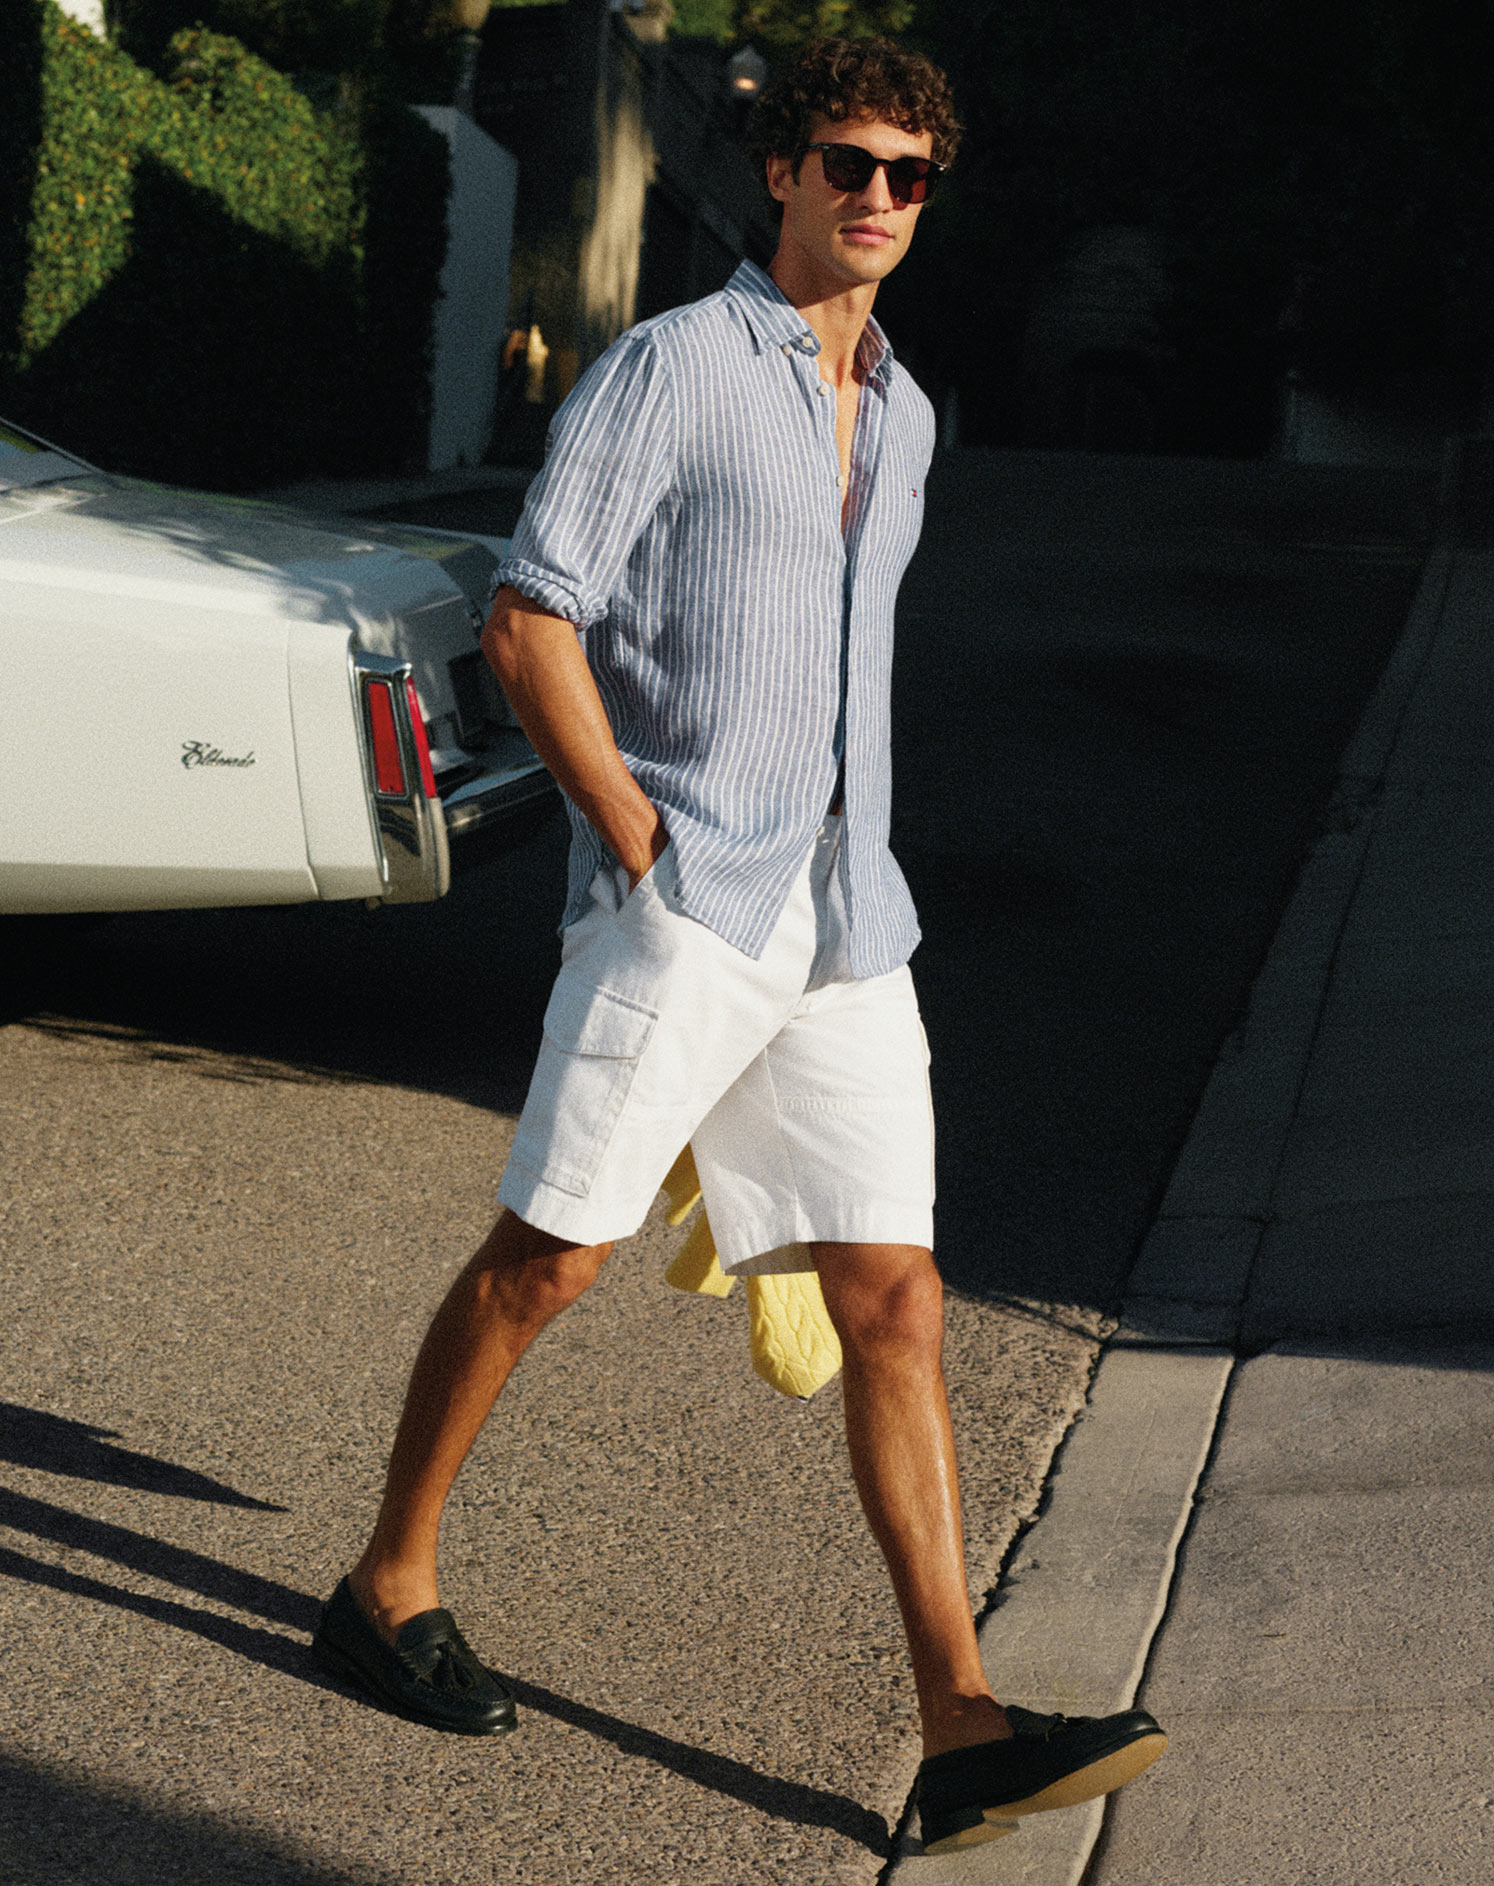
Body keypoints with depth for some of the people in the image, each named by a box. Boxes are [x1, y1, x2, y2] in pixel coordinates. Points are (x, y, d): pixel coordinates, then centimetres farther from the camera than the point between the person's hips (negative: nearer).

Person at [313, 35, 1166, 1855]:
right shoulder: (667, 368, -2)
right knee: (542, 1255, -1)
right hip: (677, 904, -6)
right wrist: (643, 846, -11)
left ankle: (961, 1725, 0)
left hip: (846, 921, 6)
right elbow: (530, 622, -8)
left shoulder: (903, 416, 20)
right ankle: (388, 1583, 20)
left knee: (893, 1300, 0)